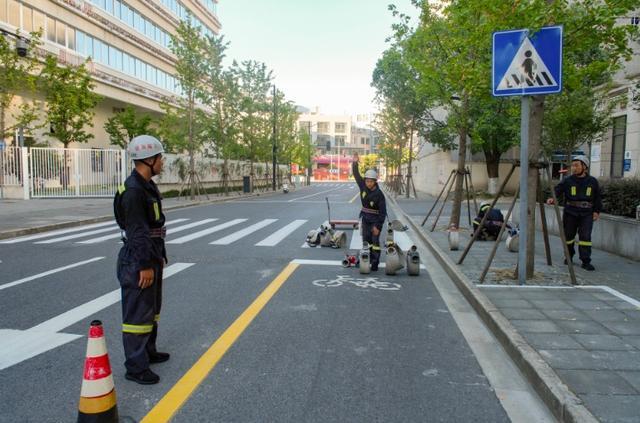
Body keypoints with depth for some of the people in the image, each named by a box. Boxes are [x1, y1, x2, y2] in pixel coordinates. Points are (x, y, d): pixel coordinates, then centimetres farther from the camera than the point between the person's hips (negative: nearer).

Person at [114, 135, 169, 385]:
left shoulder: (148, 186, 11)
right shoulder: (133, 190, -21)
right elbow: (137, 232, -24)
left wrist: (159, 256, 20)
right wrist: (145, 266, -22)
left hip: (151, 258, 11)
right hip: (138, 262, -11)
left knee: (151, 308, 21)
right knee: (138, 314, -2)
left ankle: (148, 352, 35)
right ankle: (135, 367, 8)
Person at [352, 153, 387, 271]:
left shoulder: (379, 194, -20)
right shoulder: (363, 186, -5)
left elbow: (383, 212, -19)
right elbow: (356, 174, -2)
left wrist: (378, 226, -21)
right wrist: (355, 163, -19)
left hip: (375, 220, -6)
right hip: (365, 218, 6)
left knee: (375, 241, -5)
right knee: (366, 239, 10)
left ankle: (375, 263, -1)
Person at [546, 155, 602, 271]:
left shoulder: (592, 181, 3)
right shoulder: (567, 181, -3)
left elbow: (597, 197, 11)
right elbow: (557, 190, -15)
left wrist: (597, 211, 5)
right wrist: (551, 198, -35)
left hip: (587, 214, 0)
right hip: (570, 213, 0)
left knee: (585, 237, -7)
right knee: (568, 235, 10)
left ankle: (586, 261, -2)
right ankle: (569, 256, 31)